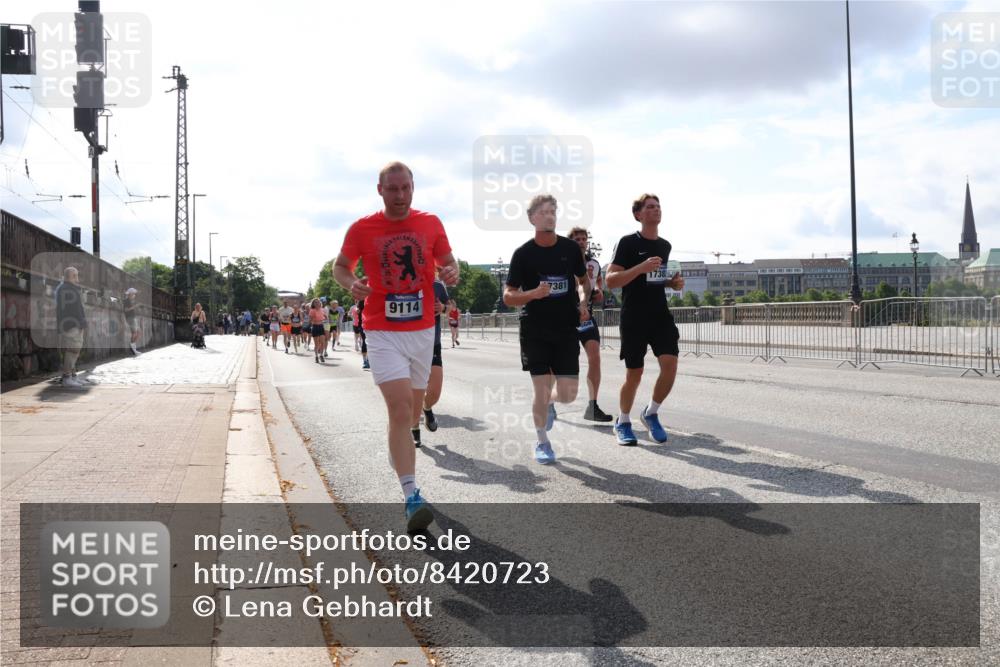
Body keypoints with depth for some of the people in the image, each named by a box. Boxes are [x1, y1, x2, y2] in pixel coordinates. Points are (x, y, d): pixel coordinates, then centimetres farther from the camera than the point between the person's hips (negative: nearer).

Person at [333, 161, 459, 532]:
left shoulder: (430, 224, 2)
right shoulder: (362, 229, -4)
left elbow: (448, 261, 13)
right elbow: (340, 266, 9)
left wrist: (452, 272, -11)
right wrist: (351, 283, -13)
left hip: (423, 330, 4)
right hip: (383, 332, -3)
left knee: (412, 411, 17)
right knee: (400, 408, -18)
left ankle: (398, 449, 50)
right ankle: (411, 497, -17)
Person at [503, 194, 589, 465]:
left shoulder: (570, 248, 3)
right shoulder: (524, 254, -5)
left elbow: (584, 280, 20)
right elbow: (508, 297, -3)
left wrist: (583, 301, 0)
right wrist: (534, 293, -21)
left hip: (566, 329, 2)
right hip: (535, 331, -2)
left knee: (568, 394, -1)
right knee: (541, 391, -4)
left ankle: (549, 403, 36)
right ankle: (542, 443, 19)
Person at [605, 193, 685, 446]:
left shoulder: (665, 245, 12)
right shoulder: (628, 242, -7)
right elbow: (610, 280, -14)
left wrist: (674, 282, 6)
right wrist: (641, 267, -25)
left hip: (660, 315, 5)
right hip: (634, 318, -5)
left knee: (670, 364, -12)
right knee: (634, 374, 2)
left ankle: (651, 414, 12)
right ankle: (623, 423, 25)